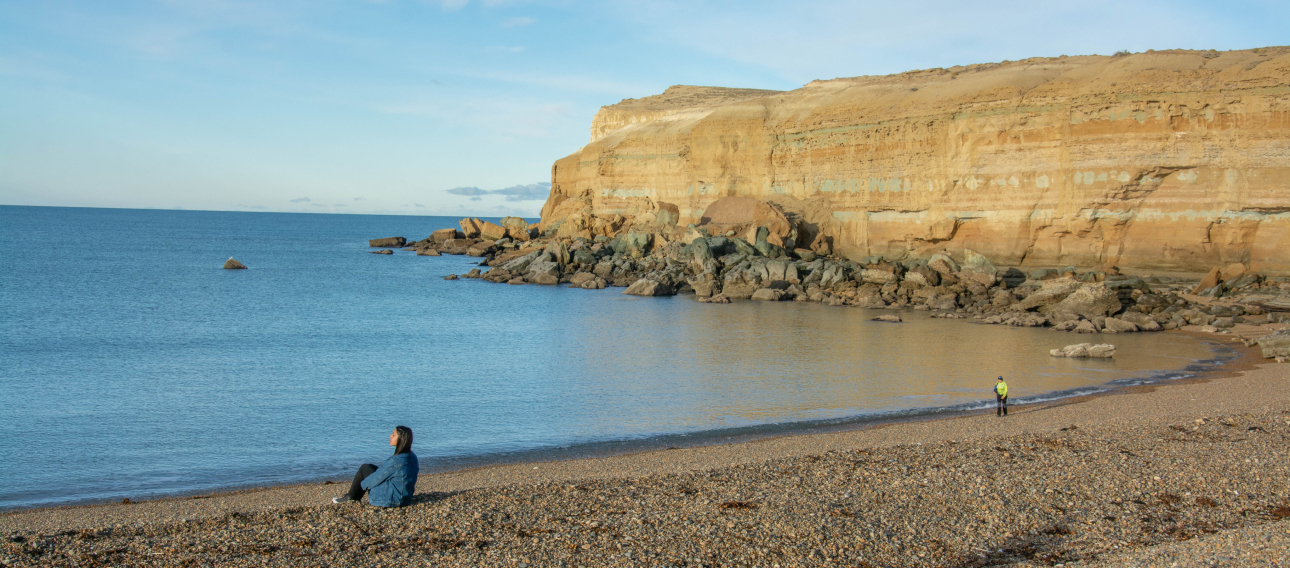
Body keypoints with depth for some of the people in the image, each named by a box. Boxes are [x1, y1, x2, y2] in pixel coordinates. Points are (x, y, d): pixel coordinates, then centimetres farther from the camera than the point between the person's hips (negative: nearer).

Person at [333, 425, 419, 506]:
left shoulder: (394, 461, -28)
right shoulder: (412, 456, -2)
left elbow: (376, 478, -15)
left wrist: (361, 484, 5)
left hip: (390, 500, -8)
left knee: (364, 468, 5)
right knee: (369, 467, 18)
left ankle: (351, 496, 24)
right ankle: (355, 496, 28)